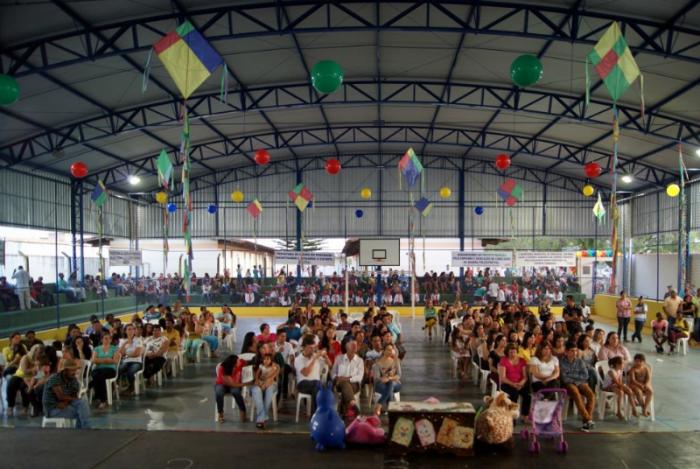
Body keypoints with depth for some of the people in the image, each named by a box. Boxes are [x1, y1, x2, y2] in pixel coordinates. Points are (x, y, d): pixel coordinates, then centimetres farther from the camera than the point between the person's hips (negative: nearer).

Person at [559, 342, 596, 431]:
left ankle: (586, 421, -22)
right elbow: (564, 378, -8)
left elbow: (585, 376, 0)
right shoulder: (561, 362, -2)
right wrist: (576, 380, -8)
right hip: (569, 384, -3)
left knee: (591, 395, -25)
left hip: (582, 383, 4)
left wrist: (571, 375, -7)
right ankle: (587, 419, -31)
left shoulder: (580, 361, 9)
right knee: (577, 395, -34)